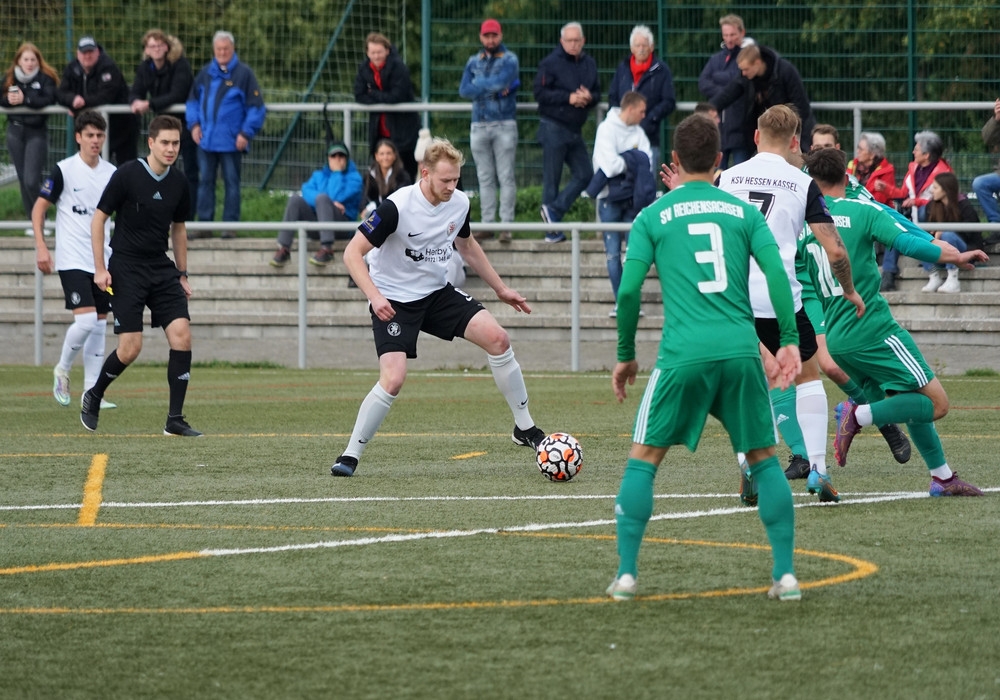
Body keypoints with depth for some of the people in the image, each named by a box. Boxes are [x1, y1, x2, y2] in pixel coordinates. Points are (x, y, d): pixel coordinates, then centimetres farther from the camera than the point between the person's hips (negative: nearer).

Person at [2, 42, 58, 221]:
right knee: (23, 179, 11)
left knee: (31, 181, -13)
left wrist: (24, 100, -25)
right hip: (15, 131, 5)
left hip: (36, 131, -5)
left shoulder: (46, 78, -6)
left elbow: (49, 100, -20)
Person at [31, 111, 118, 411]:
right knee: (86, 320, -17)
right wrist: (41, 247, -11)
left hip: (103, 259, 5)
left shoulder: (112, 173, 6)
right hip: (72, 259, -5)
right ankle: (62, 370, 8)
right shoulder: (63, 170, -7)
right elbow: (39, 208, -2)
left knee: (99, 325, 5)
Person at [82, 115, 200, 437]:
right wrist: (100, 268, -9)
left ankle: (175, 419, -5)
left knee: (181, 334, -11)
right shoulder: (127, 175, -12)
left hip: (162, 268, 5)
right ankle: (93, 397, 20)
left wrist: (182, 275, 18)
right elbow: (98, 218, -5)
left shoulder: (179, 182, 4)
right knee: (130, 348, -9)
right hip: (127, 269, -5)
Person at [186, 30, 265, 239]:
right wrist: (194, 124, 5)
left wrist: (246, 133, -11)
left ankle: (230, 225, 7)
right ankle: (204, 224, 12)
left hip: (231, 142, -4)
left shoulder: (244, 73, -4)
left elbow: (256, 107, -4)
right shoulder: (205, 73, 10)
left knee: (231, 182, 2)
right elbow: (193, 100, 20)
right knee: (205, 182, 7)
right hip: (206, 140, 4)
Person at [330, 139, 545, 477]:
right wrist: (375, 296, -33)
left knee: (497, 337, -11)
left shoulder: (459, 203, -4)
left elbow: (467, 246, 18)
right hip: (394, 301, -6)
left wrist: (501, 289, 20)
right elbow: (353, 253, -21)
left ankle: (524, 428, 4)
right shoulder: (398, 207, -24)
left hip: (437, 293, 6)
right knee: (393, 378, -22)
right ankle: (350, 455, -5)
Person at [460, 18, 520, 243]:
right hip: (479, 125, 4)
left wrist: (479, 85, -8)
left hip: (504, 125, -4)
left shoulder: (509, 60, 1)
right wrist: (493, 88, -10)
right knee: (485, 178, 6)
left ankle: (507, 225, -6)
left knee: (506, 177, -5)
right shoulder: (474, 62, 13)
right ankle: (487, 224, 8)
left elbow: (502, 81, -19)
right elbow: (464, 90, -1)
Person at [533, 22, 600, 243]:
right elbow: (540, 93, -13)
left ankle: (553, 209, 6)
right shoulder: (551, 63, -8)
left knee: (584, 175, 2)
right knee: (551, 178, -3)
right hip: (553, 127, -7)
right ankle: (553, 231, -1)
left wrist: (589, 97, -9)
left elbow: (597, 93, 15)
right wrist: (568, 98, -19)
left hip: (575, 129, 7)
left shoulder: (589, 64, 11)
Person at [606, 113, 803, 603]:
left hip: (682, 354, -2)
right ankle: (785, 574, 6)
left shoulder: (652, 217, 9)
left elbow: (629, 290, 2)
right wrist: (790, 340, 1)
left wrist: (625, 355, 12)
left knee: (643, 459, 9)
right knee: (764, 459, 12)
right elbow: (777, 273, 0)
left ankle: (626, 573, 2)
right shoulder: (743, 212, 13)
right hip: (741, 350, 2)